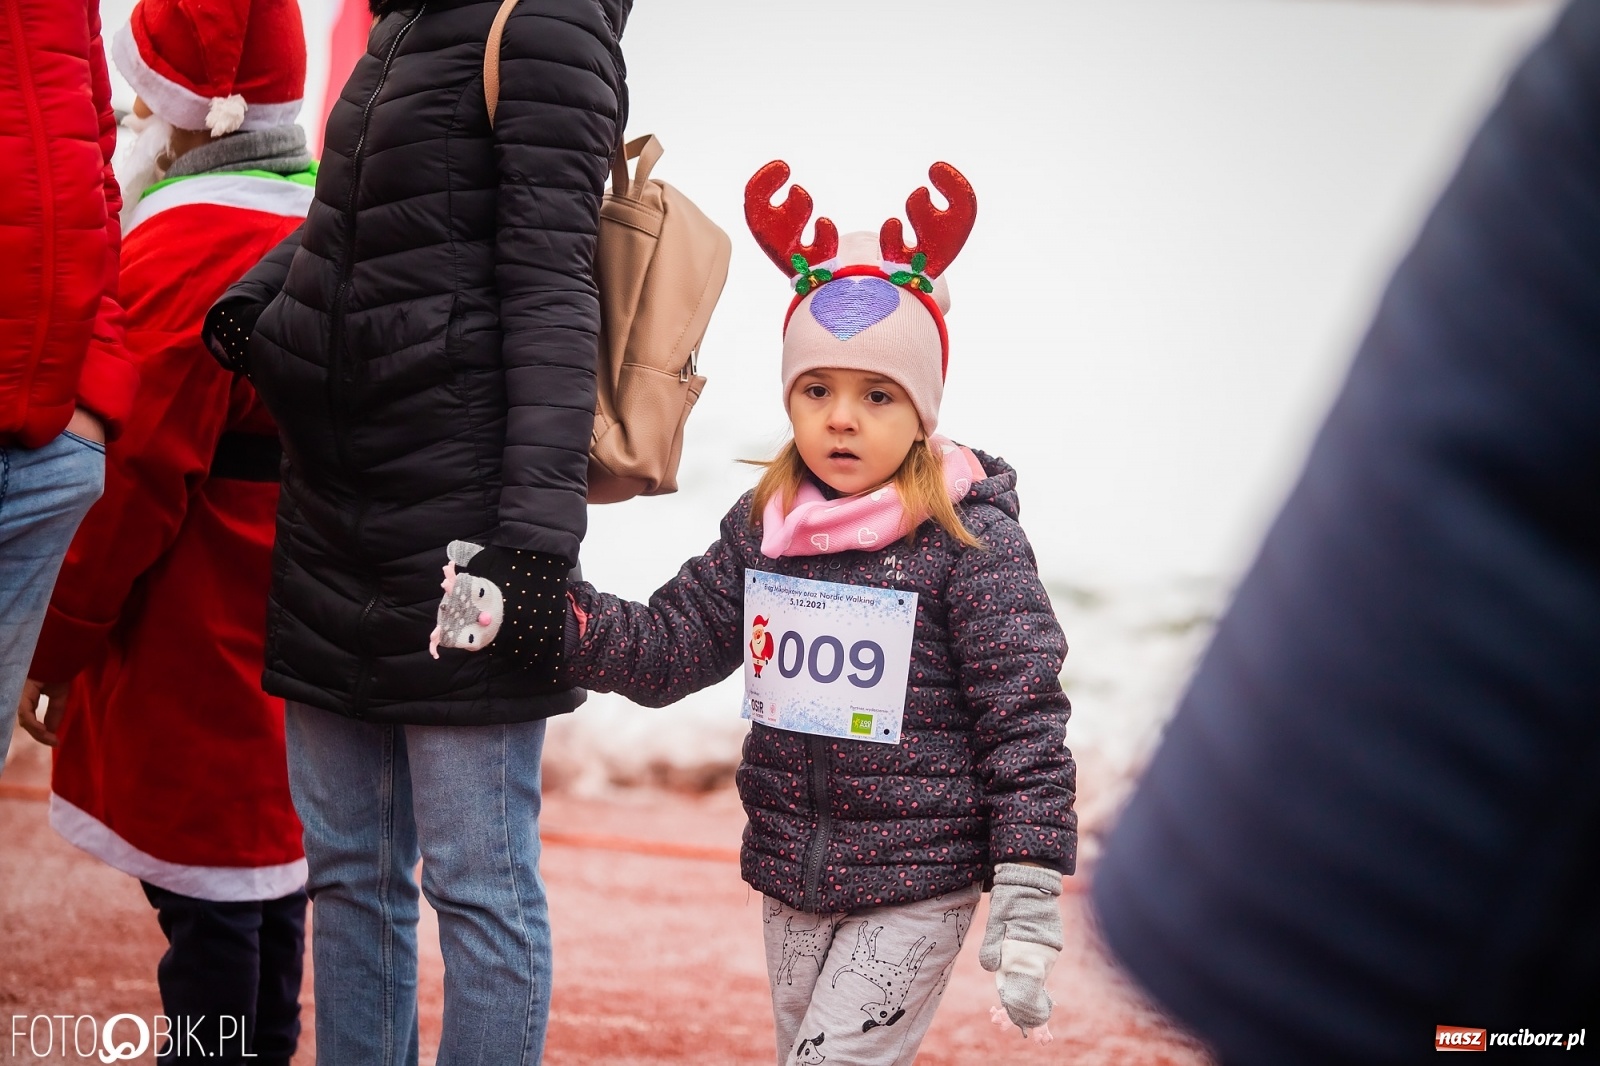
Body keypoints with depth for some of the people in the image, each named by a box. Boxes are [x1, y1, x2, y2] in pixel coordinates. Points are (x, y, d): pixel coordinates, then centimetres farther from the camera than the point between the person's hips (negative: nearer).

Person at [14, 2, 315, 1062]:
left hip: (195, 651, -8)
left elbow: (140, 478, -20)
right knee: (269, 853, 16)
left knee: (205, 899, -3)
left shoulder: (184, 247, -17)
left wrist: (59, 646, -11)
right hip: (289, 635, 8)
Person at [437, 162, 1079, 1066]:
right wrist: (529, 607, -9)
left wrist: (1029, 896, -15)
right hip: (793, 882, 6)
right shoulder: (762, 526, 4)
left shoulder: (970, 541, -13)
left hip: (918, 891, -6)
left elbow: (1025, 720, -12)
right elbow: (667, 647, 6)